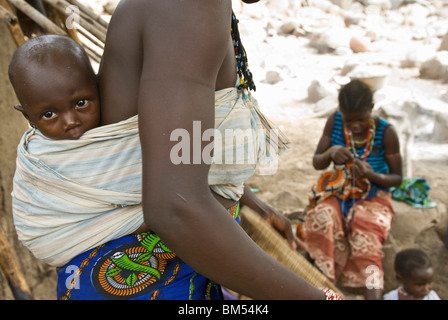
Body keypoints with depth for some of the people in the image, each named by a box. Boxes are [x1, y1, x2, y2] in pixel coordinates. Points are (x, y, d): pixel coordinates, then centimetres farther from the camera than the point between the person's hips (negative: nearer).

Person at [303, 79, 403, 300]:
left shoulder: (386, 132, -13)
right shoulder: (334, 121, -7)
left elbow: (397, 178, -4)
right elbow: (316, 163, -2)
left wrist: (373, 175, -27)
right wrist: (330, 153, -26)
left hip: (372, 196, -1)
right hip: (337, 192, 2)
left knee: (365, 239, -32)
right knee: (323, 218, -32)